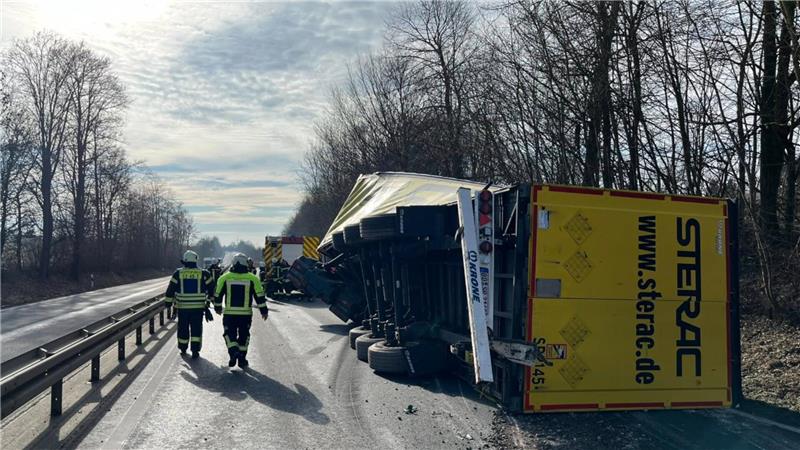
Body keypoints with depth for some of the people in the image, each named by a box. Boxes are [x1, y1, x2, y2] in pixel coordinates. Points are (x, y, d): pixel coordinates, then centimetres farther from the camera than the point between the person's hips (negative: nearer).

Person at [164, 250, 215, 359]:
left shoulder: (178, 273, 1)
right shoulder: (203, 274, 0)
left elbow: (170, 290, 3)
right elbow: (211, 289, 3)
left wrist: (168, 304, 11)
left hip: (182, 307, 1)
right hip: (198, 307, -1)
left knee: (183, 328, 14)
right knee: (196, 329, 5)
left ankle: (183, 349, 29)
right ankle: (195, 351, -3)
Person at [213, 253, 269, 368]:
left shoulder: (224, 278, 2)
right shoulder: (252, 279, -1)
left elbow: (218, 295, 10)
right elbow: (260, 296, -1)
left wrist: (217, 307, 25)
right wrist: (264, 311, 6)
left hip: (229, 313, 0)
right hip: (246, 314, 0)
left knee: (230, 334, 7)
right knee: (244, 335, 12)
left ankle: (233, 352, -17)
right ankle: (242, 359, 16)